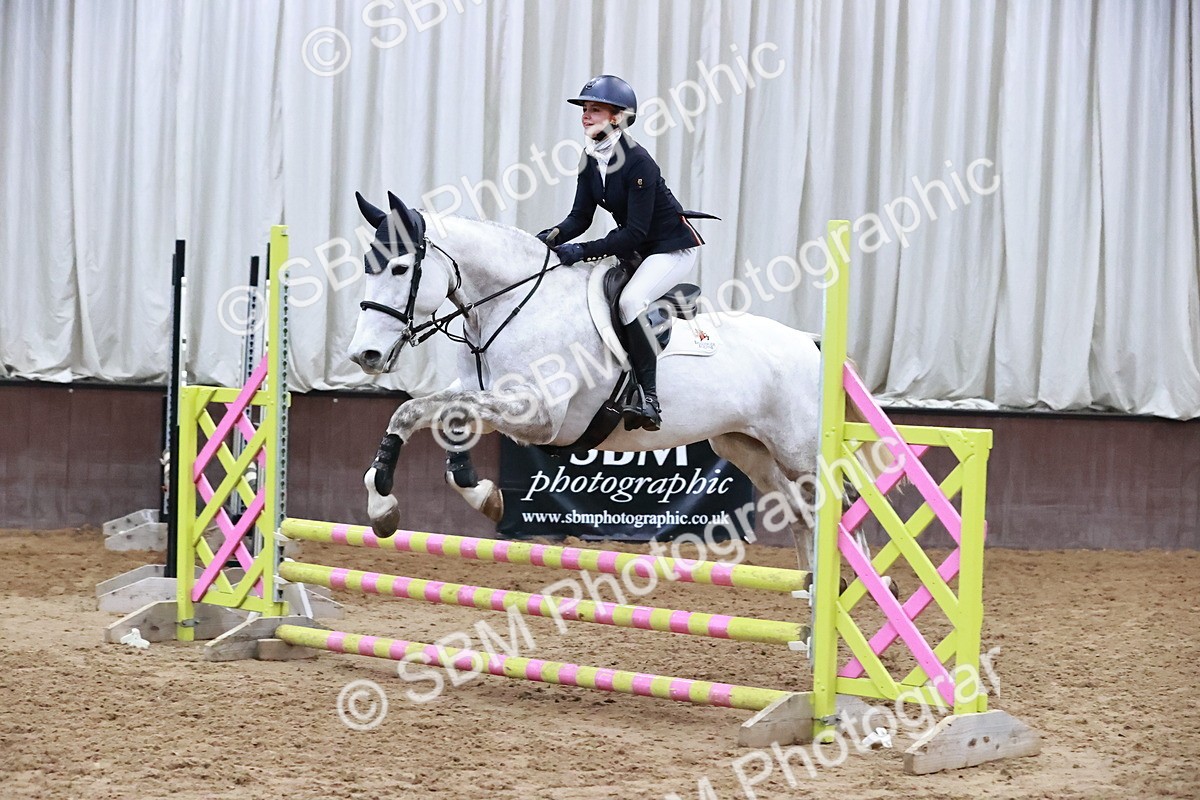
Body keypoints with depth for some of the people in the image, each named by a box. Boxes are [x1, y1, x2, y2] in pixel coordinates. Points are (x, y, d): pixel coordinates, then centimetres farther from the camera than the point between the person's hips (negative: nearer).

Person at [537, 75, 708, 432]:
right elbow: (580, 217, 2)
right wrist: (550, 238, -18)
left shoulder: (637, 162, -25)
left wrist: (582, 251, -31)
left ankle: (649, 397, -29)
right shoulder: (591, 159, 0)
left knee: (630, 301, -30)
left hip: (672, 248, -10)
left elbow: (634, 232, -26)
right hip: (636, 250, 10)